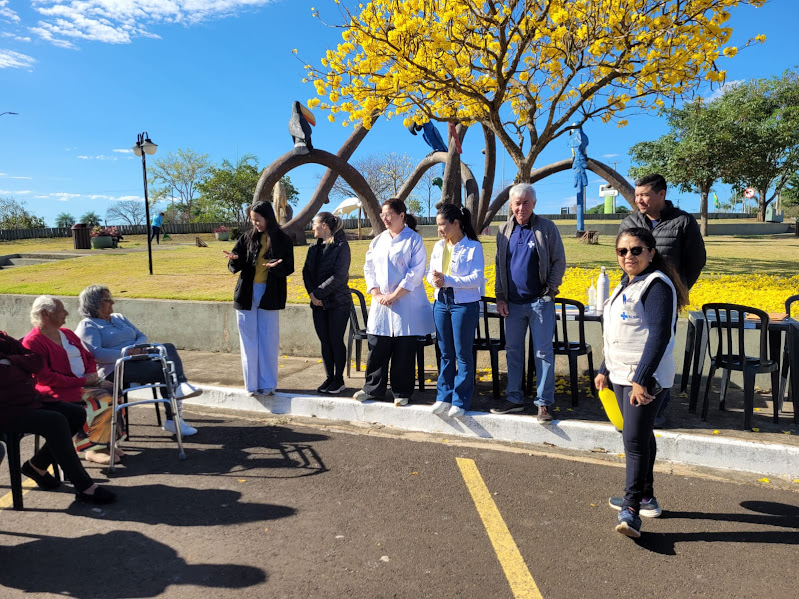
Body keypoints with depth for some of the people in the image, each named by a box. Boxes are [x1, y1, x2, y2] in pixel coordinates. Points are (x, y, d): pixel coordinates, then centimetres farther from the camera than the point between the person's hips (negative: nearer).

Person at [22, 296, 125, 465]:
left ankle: (105, 442, -12)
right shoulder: (32, 342, -8)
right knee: (103, 400, -27)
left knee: (113, 390, -18)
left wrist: (91, 374, -1)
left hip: (84, 383, 8)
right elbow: (45, 377, -17)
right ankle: (92, 449, -13)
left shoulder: (67, 333, 16)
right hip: (59, 392, -8)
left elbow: (88, 357, 22)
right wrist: (81, 381, -18)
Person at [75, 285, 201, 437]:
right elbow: (97, 353, -15)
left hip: (139, 360, 7)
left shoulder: (119, 318, 27)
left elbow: (143, 337, 21)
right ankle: (173, 419, -27)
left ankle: (181, 385, -40)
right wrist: (126, 353, -20)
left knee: (168, 348, -23)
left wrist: (137, 347, -2)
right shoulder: (87, 326, 3)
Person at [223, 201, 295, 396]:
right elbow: (235, 267, 6)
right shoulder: (247, 238, 5)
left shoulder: (283, 240, 1)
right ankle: (252, 384, 13)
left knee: (269, 342, 3)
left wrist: (277, 266, -23)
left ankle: (268, 384, 12)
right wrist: (234, 260, -17)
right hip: (247, 294, 2)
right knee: (249, 341, 5)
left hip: (269, 296, -2)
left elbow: (289, 268, -2)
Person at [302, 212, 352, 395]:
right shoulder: (314, 248, 12)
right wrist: (312, 294, -9)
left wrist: (318, 293, -15)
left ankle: (339, 380, 13)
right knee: (325, 341, 9)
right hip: (318, 303, 6)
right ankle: (329, 378, 20)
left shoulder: (341, 246, -9)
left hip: (338, 302, -6)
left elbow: (339, 276, -16)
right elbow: (306, 272, 8)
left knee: (336, 340, 0)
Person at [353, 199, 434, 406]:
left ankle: (402, 393, 14)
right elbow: (368, 268, 13)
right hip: (381, 304, 5)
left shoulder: (414, 240, -3)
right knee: (377, 348, 7)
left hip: (406, 306, -5)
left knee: (404, 351, 1)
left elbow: (416, 272, -10)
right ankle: (373, 389, 21)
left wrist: (395, 295, -13)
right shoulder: (378, 241, 14)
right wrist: (376, 294, -2)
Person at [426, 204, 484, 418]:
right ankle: (444, 396, 22)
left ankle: (461, 401, 12)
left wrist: (447, 280, -20)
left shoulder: (473, 247, -8)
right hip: (441, 302, 6)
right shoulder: (439, 246, 11)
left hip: (464, 304, -6)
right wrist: (434, 279, -11)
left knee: (463, 354, 3)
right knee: (445, 353, 12)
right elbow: (430, 271, 12)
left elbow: (476, 279, -15)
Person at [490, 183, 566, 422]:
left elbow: (559, 261, -1)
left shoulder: (546, 227, -3)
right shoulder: (504, 230, 8)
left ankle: (545, 402, 10)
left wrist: (550, 290, -10)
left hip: (540, 301, -4)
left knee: (544, 352, 1)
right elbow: (500, 265, 11)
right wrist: (500, 297, 4)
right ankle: (514, 398, 23)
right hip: (513, 303, 4)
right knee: (513, 351, 11)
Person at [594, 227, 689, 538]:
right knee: (638, 436, 17)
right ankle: (645, 497, 30)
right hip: (622, 375, 9)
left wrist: (641, 380, -27)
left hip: (646, 379, -9)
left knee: (635, 440, -10)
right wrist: (605, 370, 22)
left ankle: (632, 510, -4)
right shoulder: (626, 284, 15)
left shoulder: (656, 285, -13)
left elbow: (659, 336, -22)